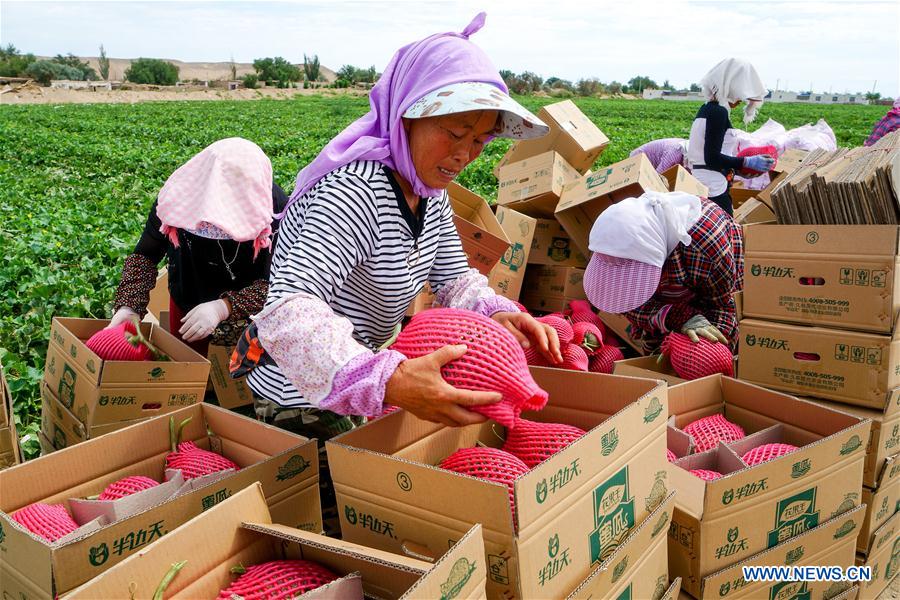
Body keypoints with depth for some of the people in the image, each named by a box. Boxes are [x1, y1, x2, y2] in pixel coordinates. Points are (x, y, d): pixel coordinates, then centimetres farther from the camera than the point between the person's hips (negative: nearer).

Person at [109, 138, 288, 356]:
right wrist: (129, 306, -28)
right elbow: (145, 255, -13)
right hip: (188, 303, 2)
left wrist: (223, 307, -45)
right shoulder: (178, 194, -25)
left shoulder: (277, 208, -33)